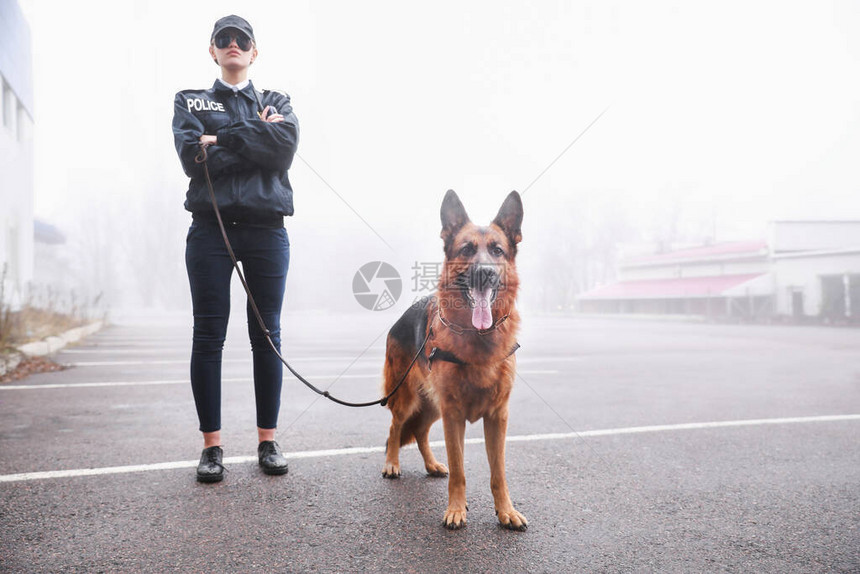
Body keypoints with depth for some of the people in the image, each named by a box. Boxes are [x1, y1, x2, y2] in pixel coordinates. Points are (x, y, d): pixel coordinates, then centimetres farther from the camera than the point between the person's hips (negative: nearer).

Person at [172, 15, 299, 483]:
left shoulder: (276, 102, 18)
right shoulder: (190, 101, 16)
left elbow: (286, 145, -6)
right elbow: (193, 159, -4)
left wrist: (221, 139, -6)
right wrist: (256, 139, -4)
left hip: (267, 229, 1)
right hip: (211, 228, 0)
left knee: (267, 335, 1)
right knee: (209, 336, -2)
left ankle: (268, 440, 10)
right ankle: (211, 445, 7)